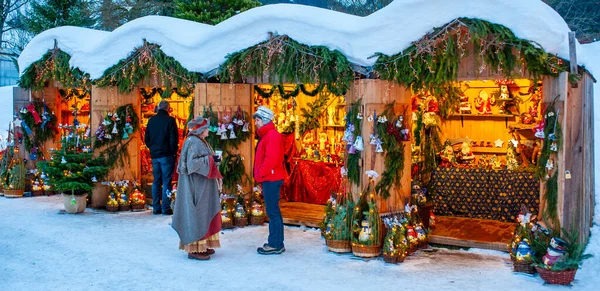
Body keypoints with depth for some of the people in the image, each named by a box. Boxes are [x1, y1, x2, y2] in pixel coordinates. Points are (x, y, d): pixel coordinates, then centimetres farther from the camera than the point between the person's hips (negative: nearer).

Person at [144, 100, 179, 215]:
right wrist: (174, 153, 0)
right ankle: (166, 208, -2)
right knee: (166, 182, -1)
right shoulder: (170, 120, -9)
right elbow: (174, 139, -11)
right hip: (166, 155, -5)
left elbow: (146, 139, 12)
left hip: (154, 155, 5)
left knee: (156, 182, 10)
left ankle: (156, 208, 11)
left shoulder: (151, 120, 7)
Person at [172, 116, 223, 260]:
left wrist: (212, 159, 6)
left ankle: (202, 245, 22)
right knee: (197, 215, -6)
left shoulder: (199, 141, 14)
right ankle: (194, 249, 0)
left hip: (201, 185, 11)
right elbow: (192, 163, -26)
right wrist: (211, 159, -21)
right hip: (197, 186, -11)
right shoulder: (194, 143, -17)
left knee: (204, 215, 14)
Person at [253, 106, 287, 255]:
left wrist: (260, 174, -14)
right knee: (274, 212, 13)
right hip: (269, 179, 10)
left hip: (271, 179, -10)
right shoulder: (266, 135, 19)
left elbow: (271, 158, -22)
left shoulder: (272, 135, -13)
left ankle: (275, 245, -2)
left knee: (273, 212, -6)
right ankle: (277, 243, 20)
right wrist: (260, 175, 11)